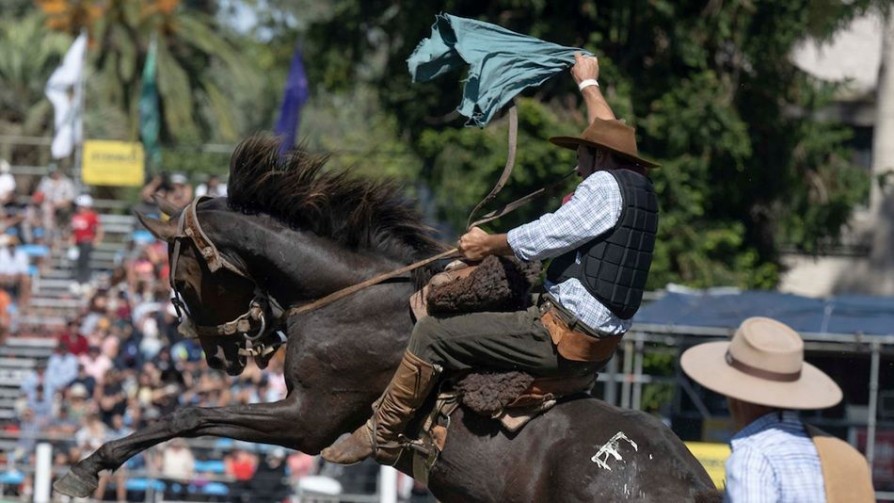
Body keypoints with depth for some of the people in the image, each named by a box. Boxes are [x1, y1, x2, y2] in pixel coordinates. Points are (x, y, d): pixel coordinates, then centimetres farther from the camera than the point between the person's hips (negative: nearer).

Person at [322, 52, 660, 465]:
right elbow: (609, 134, 33)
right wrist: (588, 84, 48)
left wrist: (489, 245, -1)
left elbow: (548, 235, -16)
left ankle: (379, 436, -2)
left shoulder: (605, 184, -13)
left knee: (432, 334, -9)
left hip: (564, 335, -10)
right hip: (600, 347, 10)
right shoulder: (638, 187, 15)